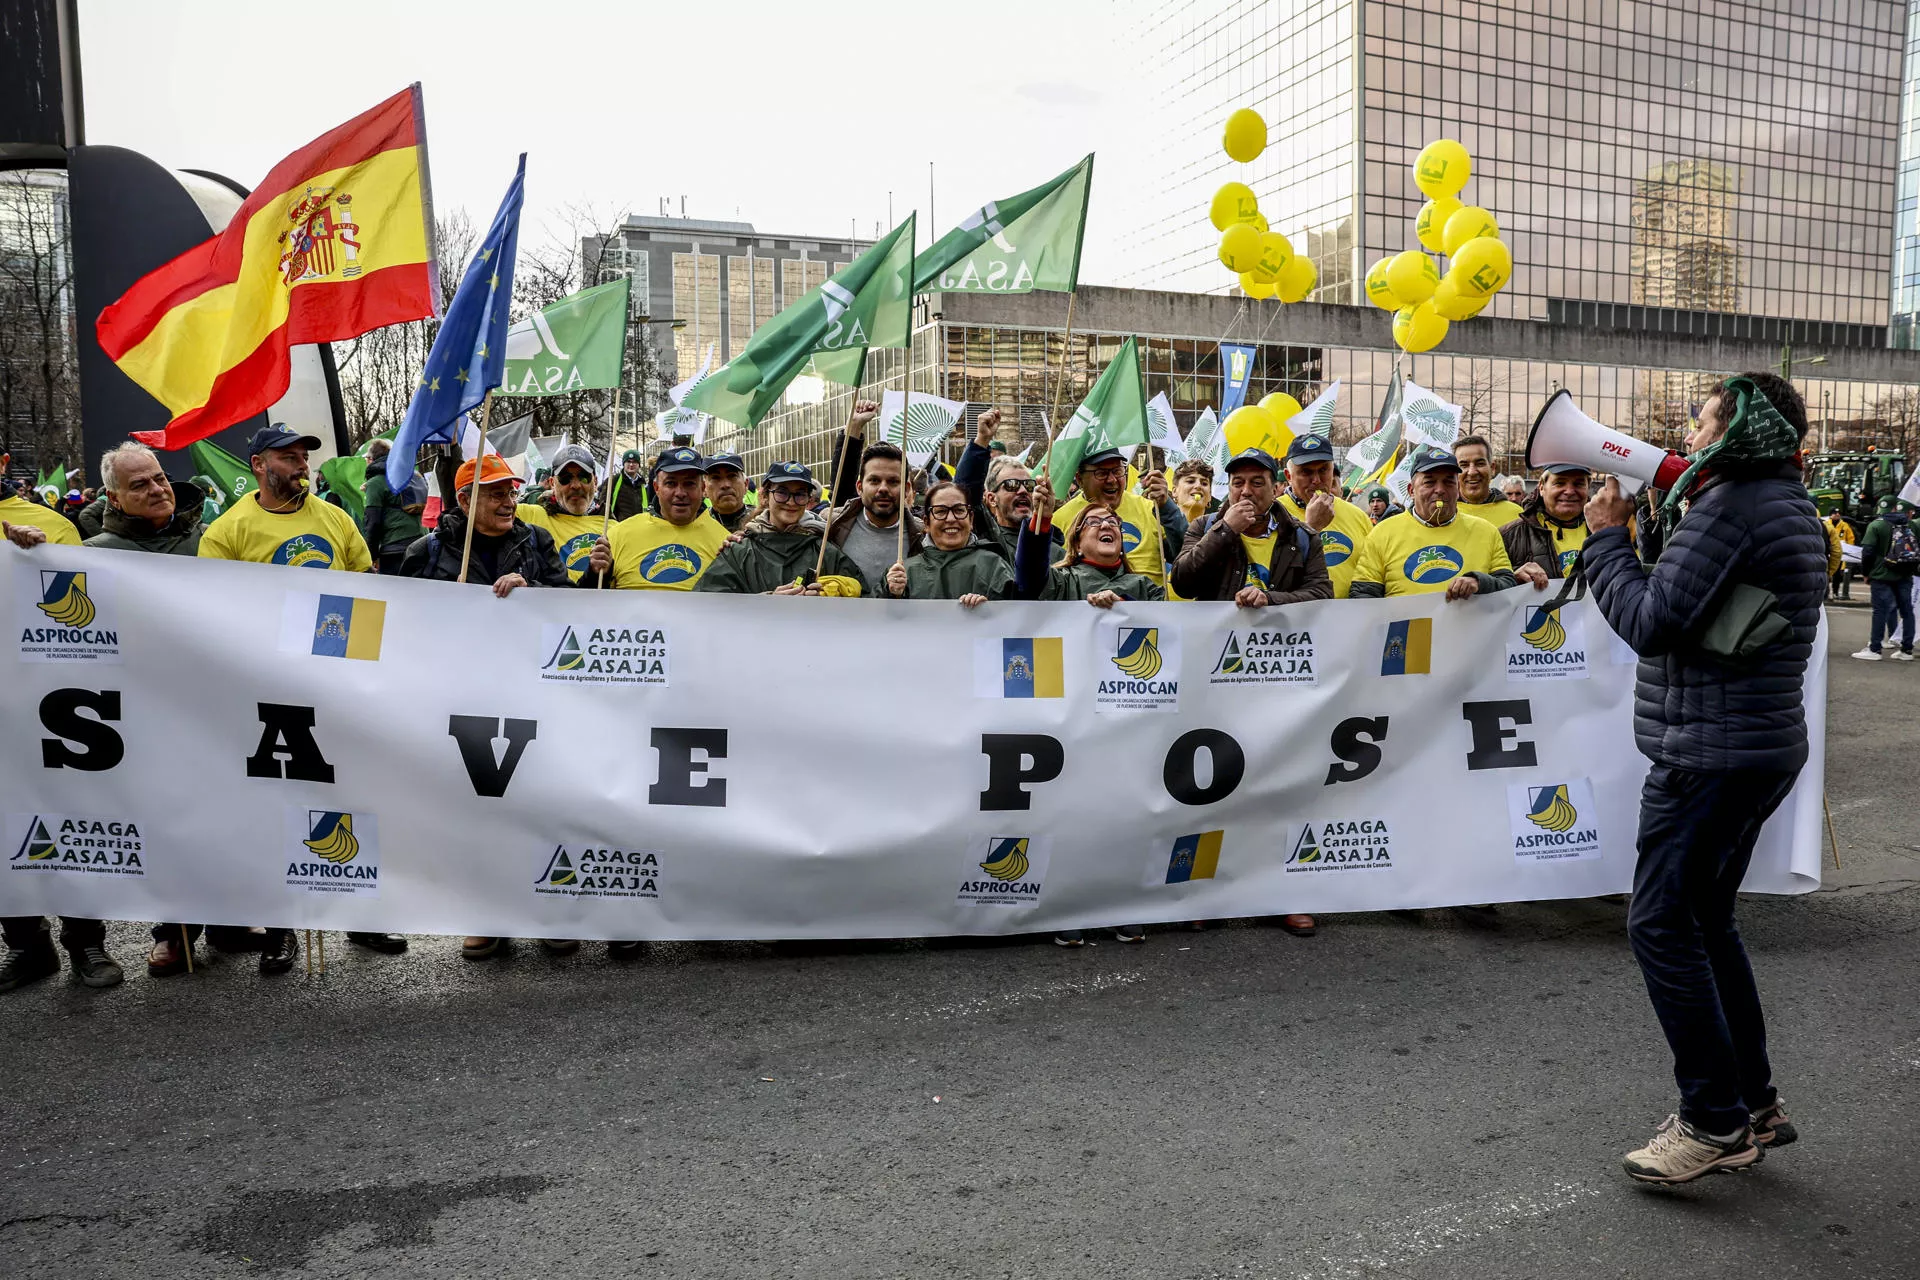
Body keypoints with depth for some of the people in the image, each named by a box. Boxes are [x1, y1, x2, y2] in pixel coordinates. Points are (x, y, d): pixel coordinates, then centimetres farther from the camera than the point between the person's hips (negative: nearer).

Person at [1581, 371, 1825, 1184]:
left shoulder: (1728, 505, -17)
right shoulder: (1787, 504, 16)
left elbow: (1650, 621, -21)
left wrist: (1605, 537, -9)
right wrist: (1669, 518, 10)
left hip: (1710, 752, -11)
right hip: (1761, 744, 11)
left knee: (1662, 925, -5)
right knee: (1706, 920, 17)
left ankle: (1716, 1122, 2)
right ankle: (1754, 1104, 25)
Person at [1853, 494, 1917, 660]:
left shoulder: (1876, 526, -8)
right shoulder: (1910, 525, 7)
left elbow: (1867, 552, -12)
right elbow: (1916, 550, 9)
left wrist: (1865, 572, -1)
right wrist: (1911, 568, 19)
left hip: (1882, 576, -4)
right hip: (1905, 576, 5)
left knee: (1880, 611, -3)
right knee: (1906, 610, 9)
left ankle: (1874, 650, -3)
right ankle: (1906, 650, 13)